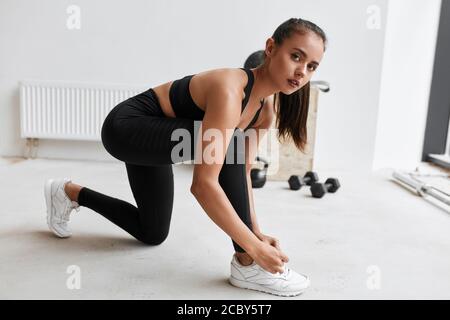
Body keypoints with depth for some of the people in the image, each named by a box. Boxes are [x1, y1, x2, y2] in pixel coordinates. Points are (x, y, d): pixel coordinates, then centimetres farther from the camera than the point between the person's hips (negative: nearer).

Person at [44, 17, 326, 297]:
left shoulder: (266, 111, -7)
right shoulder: (229, 89, -34)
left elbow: (241, 171, -2)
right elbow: (203, 184, -40)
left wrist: (256, 231, -8)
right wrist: (254, 246, -35)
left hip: (151, 139, 9)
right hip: (125, 126, -9)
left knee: (152, 234, 21)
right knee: (226, 144, -33)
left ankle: (70, 193, 39)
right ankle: (247, 264, -21)